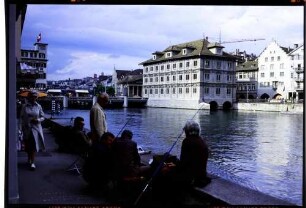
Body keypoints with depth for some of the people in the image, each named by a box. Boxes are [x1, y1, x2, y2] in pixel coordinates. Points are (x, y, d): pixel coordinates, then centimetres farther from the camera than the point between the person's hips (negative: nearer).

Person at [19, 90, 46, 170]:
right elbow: (21, 118, 3)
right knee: (28, 145, 10)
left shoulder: (38, 106, 3)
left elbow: (42, 117, 7)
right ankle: (29, 159, 32)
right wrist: (21, 127, -2)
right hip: (27, 128, 1)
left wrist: (38, 120, -13)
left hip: (36, 127, -1)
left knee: (34, 145, -8)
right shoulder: (25, 106, 1)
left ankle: (32, 162, -7)